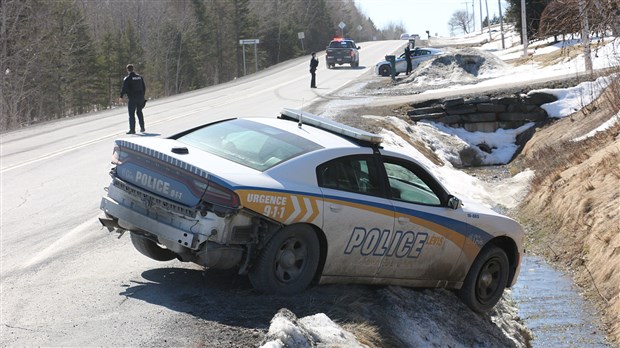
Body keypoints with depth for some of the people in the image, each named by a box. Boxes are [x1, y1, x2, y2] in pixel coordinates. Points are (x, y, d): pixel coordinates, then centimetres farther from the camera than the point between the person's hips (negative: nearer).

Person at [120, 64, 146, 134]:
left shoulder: (127, 78, -9)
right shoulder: (139, 77, 9)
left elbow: (124, 88, -14)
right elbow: (144, 87, 13)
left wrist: (121, 96, -3)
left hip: (132, 98, -6)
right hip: (140, 98, 6)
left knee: (131, 114, 0)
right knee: (139, 112, 19)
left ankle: (132, 129, -4)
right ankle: (142, 128, 20)